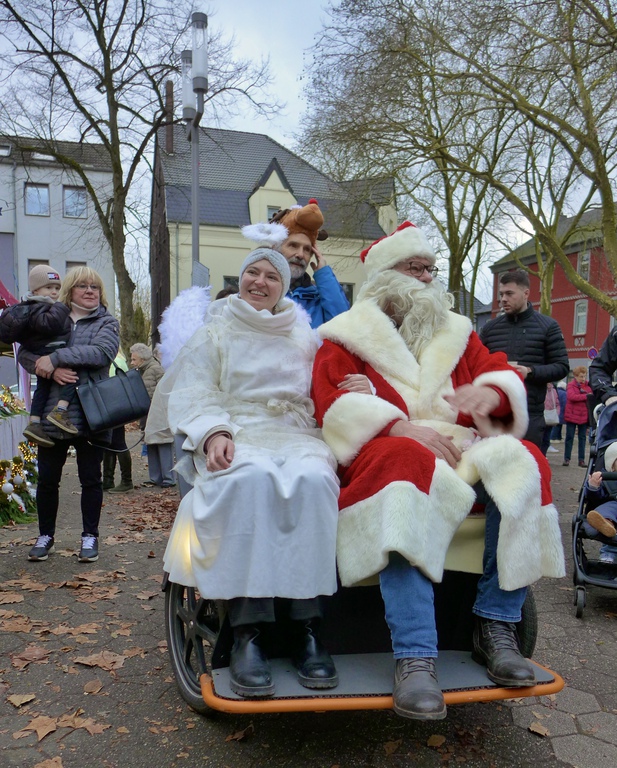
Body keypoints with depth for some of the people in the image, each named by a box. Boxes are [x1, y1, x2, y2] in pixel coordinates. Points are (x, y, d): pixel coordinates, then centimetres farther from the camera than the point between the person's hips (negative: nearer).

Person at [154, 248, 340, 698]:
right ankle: (247, 630, -33)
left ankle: (306, 626, -30)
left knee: (313, 478, -35)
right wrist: (213, 433, -15)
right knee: (251, 478, -38)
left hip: (296, 434, 2)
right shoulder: (214, 333, 19)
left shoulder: (304, 338, 25)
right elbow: (193, 394, 6)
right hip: (235, 439, -1)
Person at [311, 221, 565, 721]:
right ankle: (414, 658, -39)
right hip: (388, 451, -4)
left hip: (461, 450, 5)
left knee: (524, 462, -24)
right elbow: (335, 403, -5)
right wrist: (401, 426, -21)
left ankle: (496, 628, -16)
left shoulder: (456, 332, 26)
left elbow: (505, 375, 17)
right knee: (406, 467, -38)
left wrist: (492, 390, -10)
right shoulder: (348, 336, 12)